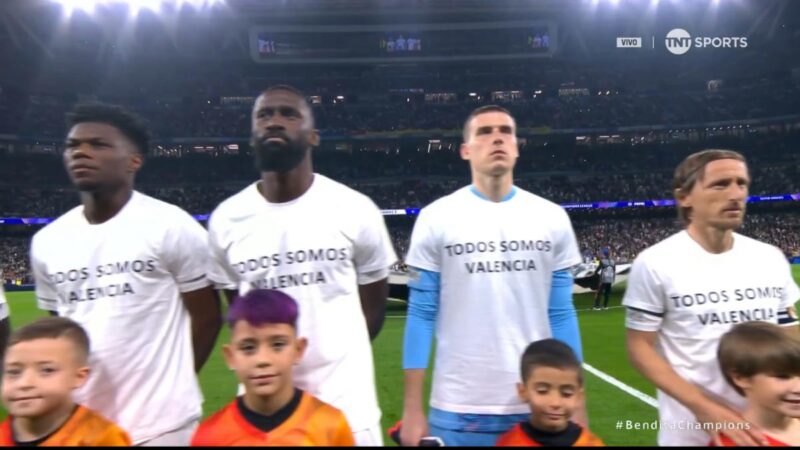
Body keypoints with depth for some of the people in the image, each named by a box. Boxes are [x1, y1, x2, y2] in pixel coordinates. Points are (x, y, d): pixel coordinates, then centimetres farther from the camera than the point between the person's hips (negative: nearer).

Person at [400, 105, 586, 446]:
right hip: (459, 409, -2)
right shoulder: (437, 218, -4)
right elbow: (421, 316, -3)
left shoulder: (551, 219, 3)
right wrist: (412, 409, -3)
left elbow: (561, 314, 6)